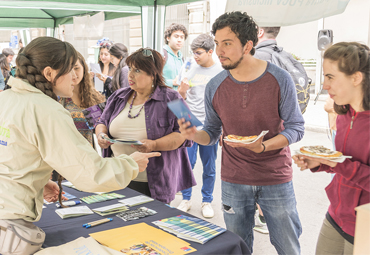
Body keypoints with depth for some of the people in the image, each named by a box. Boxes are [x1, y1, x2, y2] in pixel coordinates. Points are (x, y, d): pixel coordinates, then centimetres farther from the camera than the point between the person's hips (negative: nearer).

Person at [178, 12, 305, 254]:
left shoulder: (280, 79, -11)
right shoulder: (215, 86, -3)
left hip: (276, 179, -2)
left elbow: (296, 127, -8)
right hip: (233, 181, 2)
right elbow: (212, 132, 5)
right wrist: (195, 134, -18)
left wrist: (263, 146, -25)